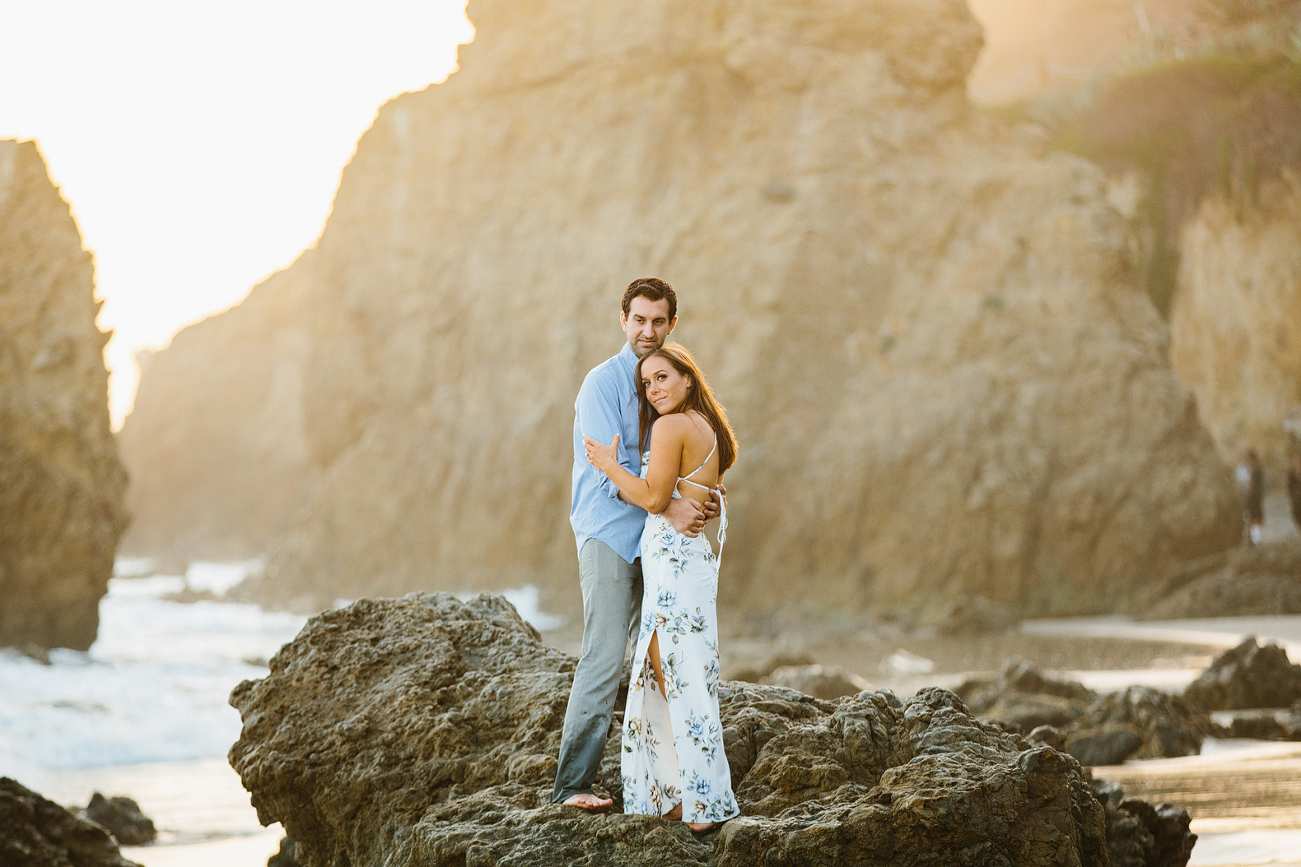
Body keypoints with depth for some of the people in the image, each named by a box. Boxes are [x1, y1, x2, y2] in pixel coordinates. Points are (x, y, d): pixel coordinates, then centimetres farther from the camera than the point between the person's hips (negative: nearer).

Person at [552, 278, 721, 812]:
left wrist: (705, 501, -5)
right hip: (609, 535, -7)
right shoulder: (603, 384, -8)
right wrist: (668, 507, -27)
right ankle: (572, 784, -11)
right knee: (604, 659, -13)